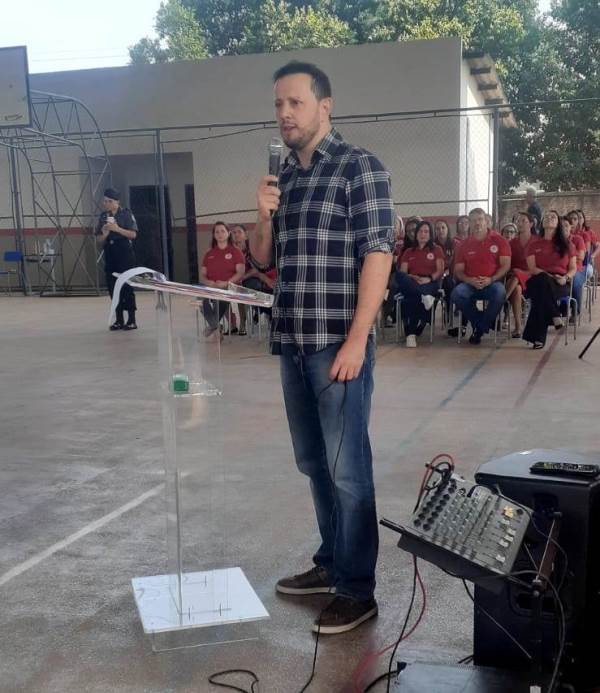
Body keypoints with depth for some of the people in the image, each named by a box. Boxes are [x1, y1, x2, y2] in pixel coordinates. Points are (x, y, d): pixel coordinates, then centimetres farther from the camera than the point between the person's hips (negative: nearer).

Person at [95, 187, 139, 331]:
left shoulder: (126, 214, -3)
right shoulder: (103, 217, 10)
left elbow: (133, 234, -8)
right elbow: (99, 239, 11)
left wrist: (117, 229, -19)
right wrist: (104, 234, -11)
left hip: (124, 253, -5)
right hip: (109, 253, 5)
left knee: (126, 285, -6)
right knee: (112, 286, 4)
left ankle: (132, 320, 0)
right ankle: (119, 320, 13)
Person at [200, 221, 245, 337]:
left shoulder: (235, 252, 10)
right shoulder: (209, 254, 21)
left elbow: (240, 273, -2)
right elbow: (202, 275, 16)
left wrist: (226, 283, -17)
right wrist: (209, 282, -7)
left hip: (229, 288, -3)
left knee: (221, 298, -38)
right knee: (201, 299, -31)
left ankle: (212, 326, -15)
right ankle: (216, 327, -15)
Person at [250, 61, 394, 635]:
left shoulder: (358, 167, -5)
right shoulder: (283, 175, 15)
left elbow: (377, 252, -12)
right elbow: (262, 259, 19)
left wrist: (357, 340, -19)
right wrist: (265, 217, -2)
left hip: (337, 343, -7)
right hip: (292, 343, 7)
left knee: (346, 468, -1)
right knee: (313, 463, 15)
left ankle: (357, 590, 11)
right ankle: (331, 562, 31)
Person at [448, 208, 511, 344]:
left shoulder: (499, 241, 6)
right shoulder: (464, 245, 13)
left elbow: (506, 265, 0)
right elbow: (458, 271, 10)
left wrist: (491, 279, -16)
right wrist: (470, 280, -12)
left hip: (492, 282, -2)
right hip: (470, 284, 2)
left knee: (499, 292, -37)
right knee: (457, 293, -30)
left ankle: (479, 329, -16)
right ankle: (484, 325, -10)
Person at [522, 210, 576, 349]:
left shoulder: (567, 245, 15)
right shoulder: (534, 244, 13)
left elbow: (573, 268, 10)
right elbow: (532, 269, 1)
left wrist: (565, 278, -13)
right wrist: (549, 276, -15)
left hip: (560, 285, 0)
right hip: (538, 282, 0)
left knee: (542, 292, -36)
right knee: (543, 280, -39)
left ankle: (537, 336, -35)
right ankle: (555, 315, -37)